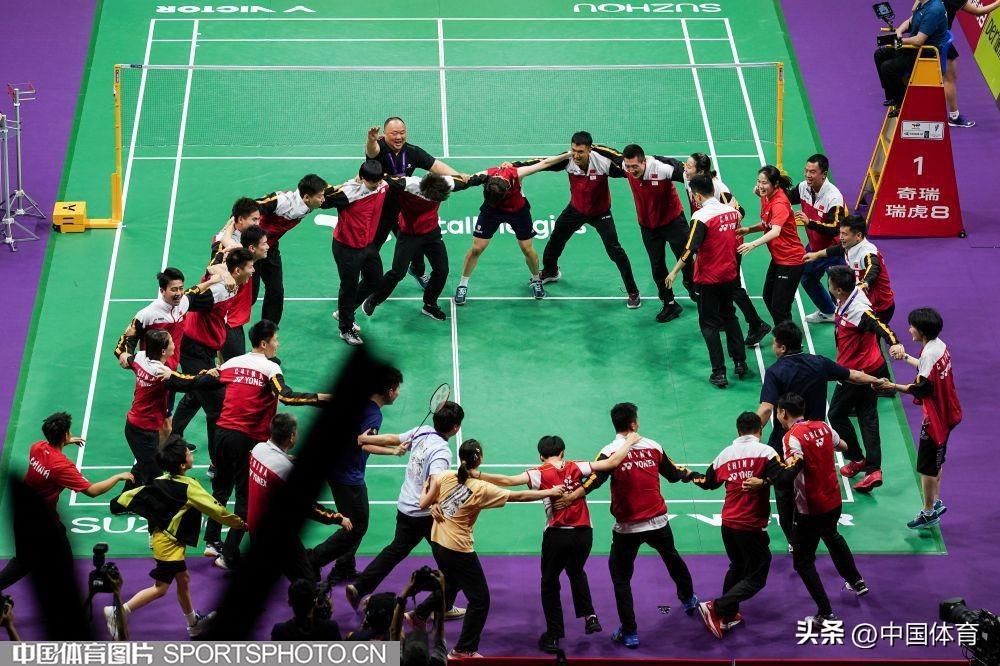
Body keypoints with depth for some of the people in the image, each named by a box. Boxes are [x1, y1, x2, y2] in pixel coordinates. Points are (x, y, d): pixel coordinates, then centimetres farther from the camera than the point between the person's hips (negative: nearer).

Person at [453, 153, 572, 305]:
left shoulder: (516, 174, -37)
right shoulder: (484, 176, -37)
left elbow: (544, 163, -26)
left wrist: (569, 154, -20)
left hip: (518, 209, 0)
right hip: (491, 211, 0)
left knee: (527, 249, 5)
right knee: (477, 248, -3)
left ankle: (536, 280, 33)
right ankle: (462, 285, 14)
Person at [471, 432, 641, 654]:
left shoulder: (540, 474, -4)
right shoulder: (576, 468, 2)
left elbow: (507, 481, -15)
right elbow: (612, 462, 1)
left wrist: (477, 475, -13)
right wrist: (630, 441, 15)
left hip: (557, 536, -3)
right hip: (583, 534, 3)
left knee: (549, 583, 15)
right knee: (576, 572, 32)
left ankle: (553, 636, 13)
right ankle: (589, 616, 19)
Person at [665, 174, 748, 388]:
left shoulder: (701, 216, -20)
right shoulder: (732, 211, -2)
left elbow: (690, 249, -24)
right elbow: (737, 240, 9)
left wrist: (674, 272, -17)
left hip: (708, 279, -6)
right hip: (730, 275, 6)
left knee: (709, 324, 5)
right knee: (729, 317, 24)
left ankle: (719, 372, 3)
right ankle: (740, 363, 26)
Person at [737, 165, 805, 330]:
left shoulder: (779, 204, -26)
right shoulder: (767, 198, 2)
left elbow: (775, 231, -41)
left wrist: (753, 244, -54)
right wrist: (749, 229, -5)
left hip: (791, 261, -10)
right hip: (778, 258, 10)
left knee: (779, 308, -7)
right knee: (768, 297, 22)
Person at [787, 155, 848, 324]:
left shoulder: (833, 197, -29)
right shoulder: (804, 187, -8)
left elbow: (835, 229, -35)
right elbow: (786, 198, 11)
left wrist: (809, 222, -42)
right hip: (815, 245, 8)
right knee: (807, 279, 23)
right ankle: (828, 313, 43)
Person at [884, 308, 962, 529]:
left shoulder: (930, 353, -25)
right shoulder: (940, 346, 4)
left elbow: (922, 388, -27)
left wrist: (894, 386, -24)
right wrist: (906, 357, 34)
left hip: (935, 417, -10)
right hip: (946, 413, 10)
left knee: (926, 466, 1)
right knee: (935, 462, 23)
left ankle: (929, 513, 10)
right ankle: (936, 502, 34)